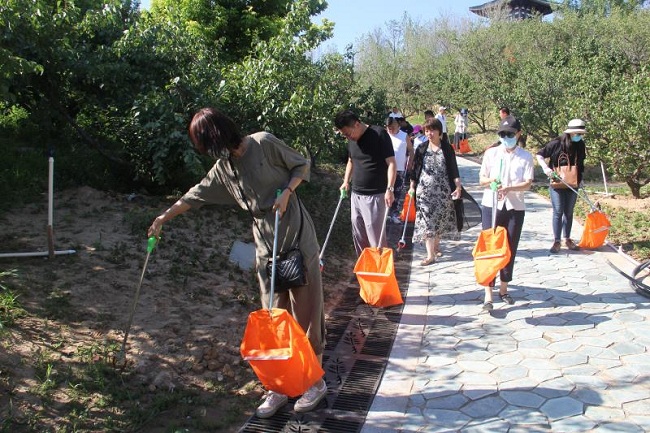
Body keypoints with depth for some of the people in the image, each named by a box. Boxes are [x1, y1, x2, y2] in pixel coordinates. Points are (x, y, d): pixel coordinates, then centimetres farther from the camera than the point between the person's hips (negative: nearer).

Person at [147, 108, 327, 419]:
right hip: (266, 246, 5)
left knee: (305, 311, 3)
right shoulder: (223, 169, 8)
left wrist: (286, 192, -15)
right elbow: (195, 196, 18)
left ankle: (316, 381, 17)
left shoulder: (264, 143, -9)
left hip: (297, 238, -5)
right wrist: (163, 218, 23)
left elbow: (302, 165, -1)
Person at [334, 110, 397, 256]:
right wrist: (346, 181, 13)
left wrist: (390, 189, -22)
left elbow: (391, 163, -15)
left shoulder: (379, 134, -14)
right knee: (358, 235, 14)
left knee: (375, 236, -5)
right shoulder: (352, 140, 7)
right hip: (355, 194, 7)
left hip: (375, 196, -7)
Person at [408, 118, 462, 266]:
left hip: (443, 191, 0)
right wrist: (412, 187, 6)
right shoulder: (421, 148, 4)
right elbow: (415, 169, 8)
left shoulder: (447, 148, 2)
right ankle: (431, 255, -5)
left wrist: (458, 187, -7)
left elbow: (454, 170, 1)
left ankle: (436, 246, 30)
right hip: (425, 190, 0)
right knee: (427, 221, -6)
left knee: (439, 220, 8)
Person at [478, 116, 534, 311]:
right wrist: (491, 181, -17)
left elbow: (527, 184, -6)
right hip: (491, 206, -1)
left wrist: (508, 188, -23)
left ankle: (504, 289, 26)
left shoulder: (526, 156, 2)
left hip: (515, 208, 1)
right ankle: (488, 296, -4)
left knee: (510, 250, 9)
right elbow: (481, 179, 6)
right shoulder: (491, 153, 4)